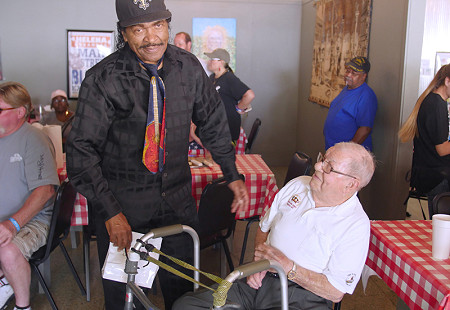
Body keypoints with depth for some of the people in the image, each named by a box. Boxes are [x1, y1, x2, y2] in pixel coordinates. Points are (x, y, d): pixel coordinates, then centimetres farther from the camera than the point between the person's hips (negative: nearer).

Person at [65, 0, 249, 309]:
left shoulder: (188, 67, -3)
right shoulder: (103, 79, -15)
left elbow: (213, 122, 10)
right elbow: (81, 151, -13)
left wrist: (233, 175, 11)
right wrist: (110, 212, -19)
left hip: (177, 196, 3)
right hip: (122, 200, -3)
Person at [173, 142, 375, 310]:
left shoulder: (355, 225, -10)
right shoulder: (297, 185, 9)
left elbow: (335, 292, -11)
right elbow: (263, 229, 18)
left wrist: (287, 266, -15)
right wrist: (259, 259, -1)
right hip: (258, 281, 6)